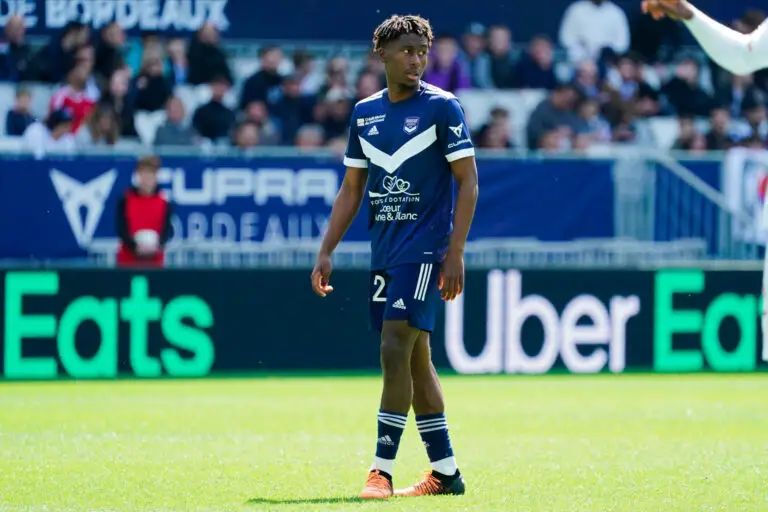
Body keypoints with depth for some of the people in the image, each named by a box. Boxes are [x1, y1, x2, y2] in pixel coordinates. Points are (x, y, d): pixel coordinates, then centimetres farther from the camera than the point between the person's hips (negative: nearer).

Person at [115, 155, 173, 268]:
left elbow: (167, 229, -1)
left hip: (154, 260, 1)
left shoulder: (164, 202, 1)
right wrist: (135, 246, -20)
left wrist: (157, 245, -22)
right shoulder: (126, 200, -1)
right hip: (128, 260, -1)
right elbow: (121, 229, -4)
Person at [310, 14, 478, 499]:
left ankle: (382, 469, -12)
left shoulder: (442, 107, -5)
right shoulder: (365, 112, 11)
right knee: (415, 359, 9)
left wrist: (455, 254, -15)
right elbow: (351, 190, 16)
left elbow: (468, 182, -7)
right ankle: (446, 472, 16)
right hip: (384, 254, 6)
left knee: (395, 350, -14)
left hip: (424, 251, -6)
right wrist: (326, 253, 9)